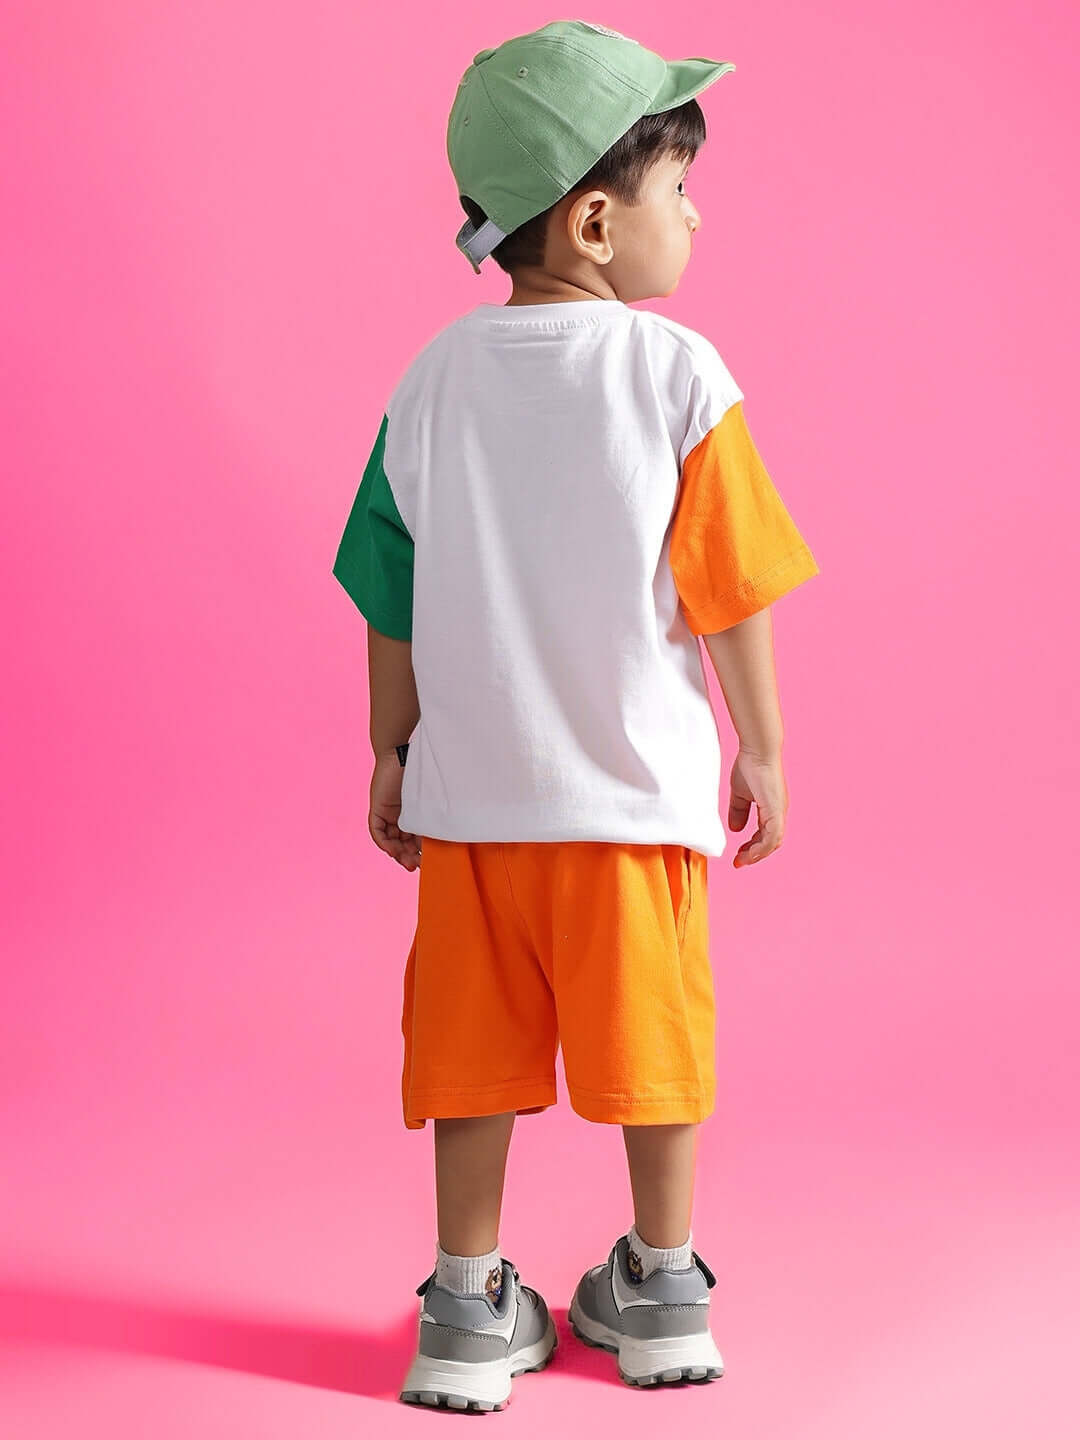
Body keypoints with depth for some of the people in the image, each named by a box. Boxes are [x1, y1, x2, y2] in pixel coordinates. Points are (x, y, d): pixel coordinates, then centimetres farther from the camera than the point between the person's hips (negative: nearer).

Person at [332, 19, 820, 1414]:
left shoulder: (434, 380, -1)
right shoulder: (678, 374, -12)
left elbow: (390, 608, 3)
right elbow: (733, 595, -8)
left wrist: (392, 755, 14)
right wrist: (762, 747, 4)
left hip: (468, 790, 3)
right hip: (637, 785, -2)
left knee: (473, 1044, 13)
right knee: (648, 1034, 14)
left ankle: (469, 1307, 22)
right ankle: (660, 1289, 29)